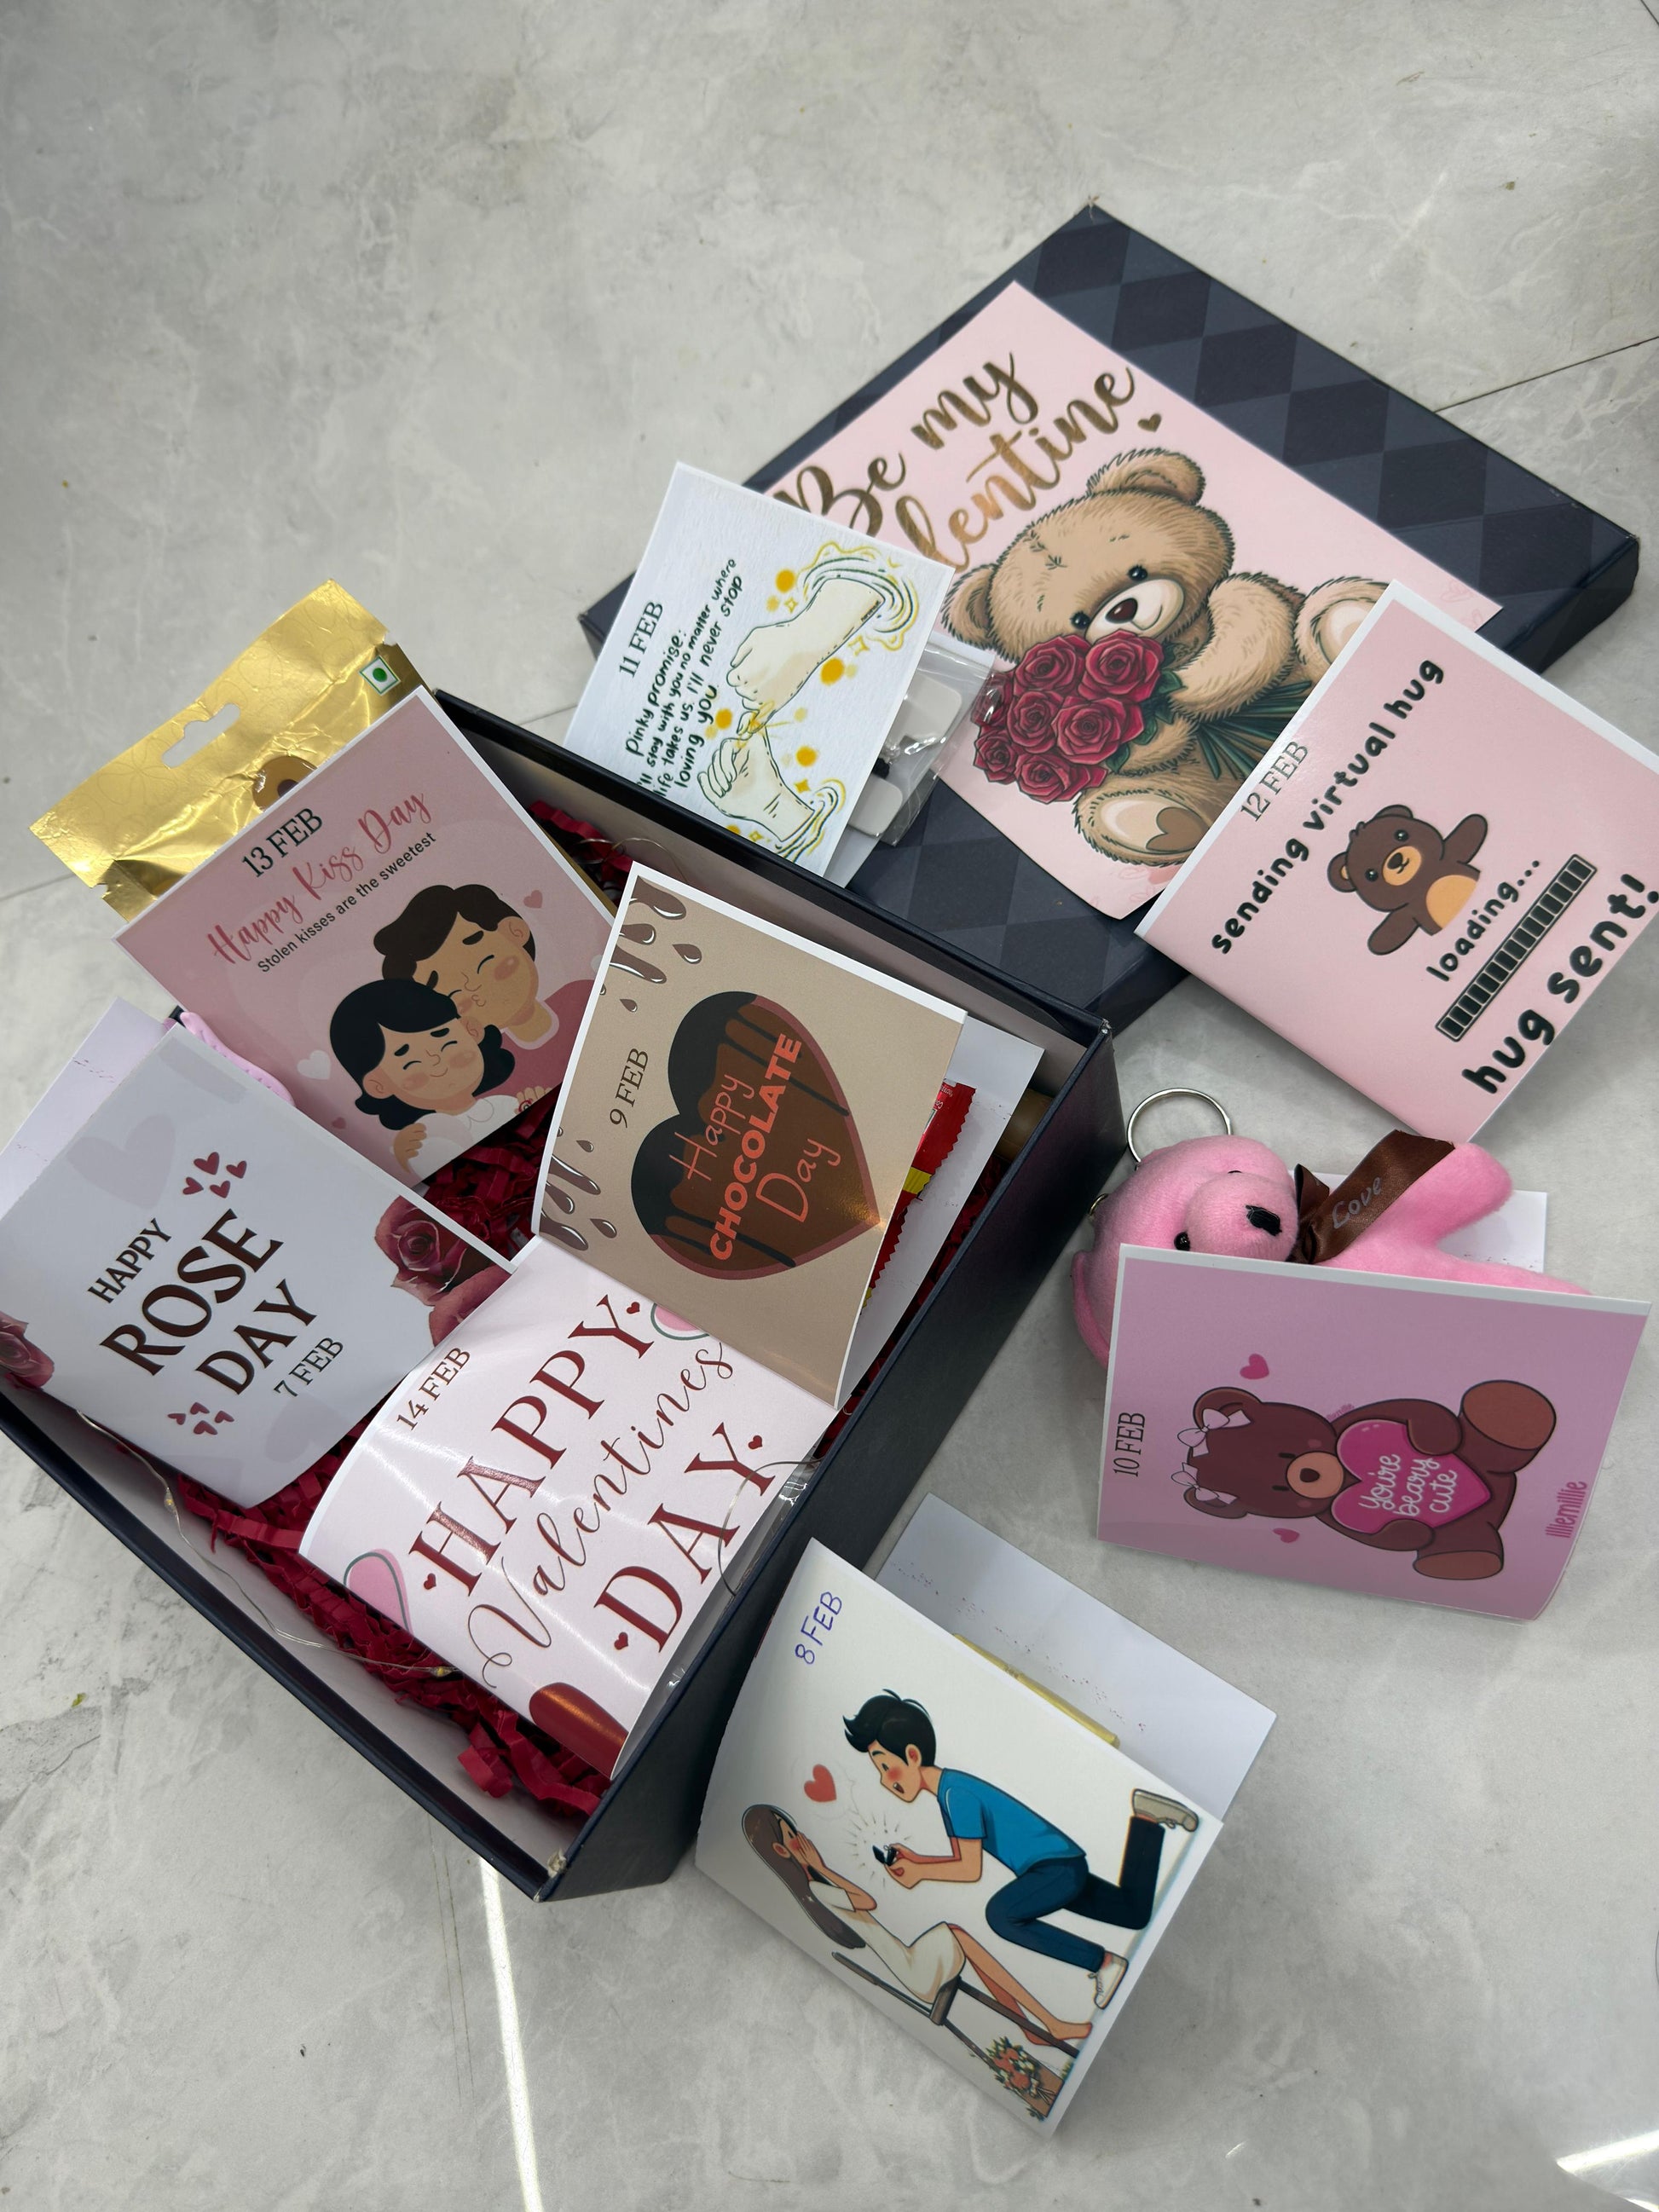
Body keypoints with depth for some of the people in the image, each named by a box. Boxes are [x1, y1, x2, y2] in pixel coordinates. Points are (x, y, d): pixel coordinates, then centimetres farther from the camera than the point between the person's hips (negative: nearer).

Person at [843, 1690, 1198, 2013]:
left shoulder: (955, 1792, -20)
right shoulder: (948, 1788, 7)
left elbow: (971, 1870, -18)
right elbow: (960, 1859, 13)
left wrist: (920, 1872, -8)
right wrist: (915, 1860, 0)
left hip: (1060, 1867, -10)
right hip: (1057, 1870, 10)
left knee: (999, 1913, -30)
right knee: (1135, 1914, 19)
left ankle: (1103, 1962, -17)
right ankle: (1146, 1819, 19)